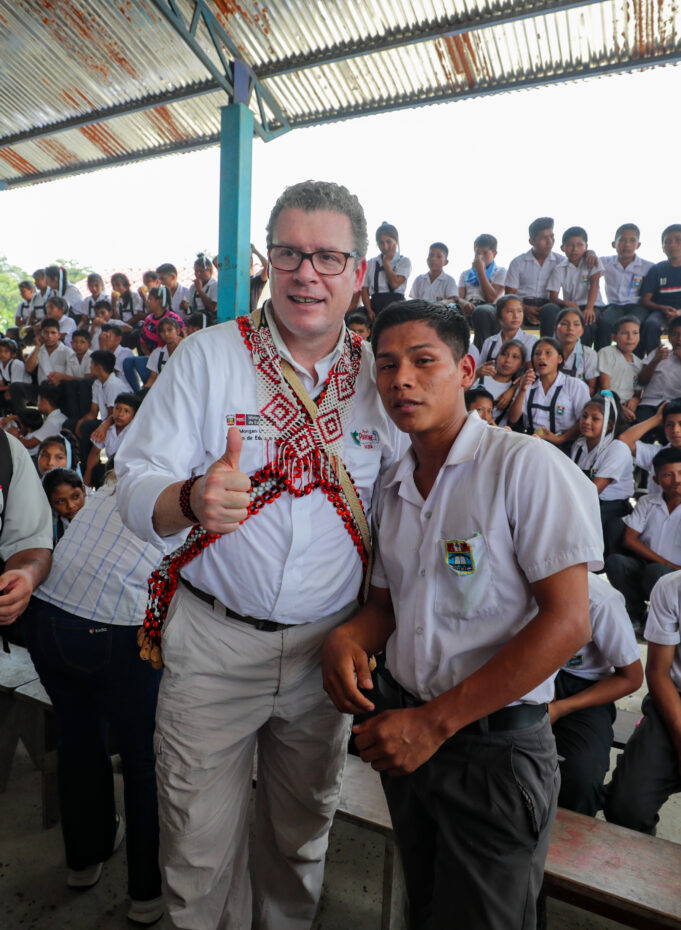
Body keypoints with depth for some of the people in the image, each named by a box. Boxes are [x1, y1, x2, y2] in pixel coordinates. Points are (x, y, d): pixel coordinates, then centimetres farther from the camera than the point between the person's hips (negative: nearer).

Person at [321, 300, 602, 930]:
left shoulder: (526, 465, -16)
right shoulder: (391, 488, 5)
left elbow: (566, 621, -21)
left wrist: (434, 721, -21)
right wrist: (349, 637, -11)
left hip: (495, 746, -6)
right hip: (404, 736, 6)